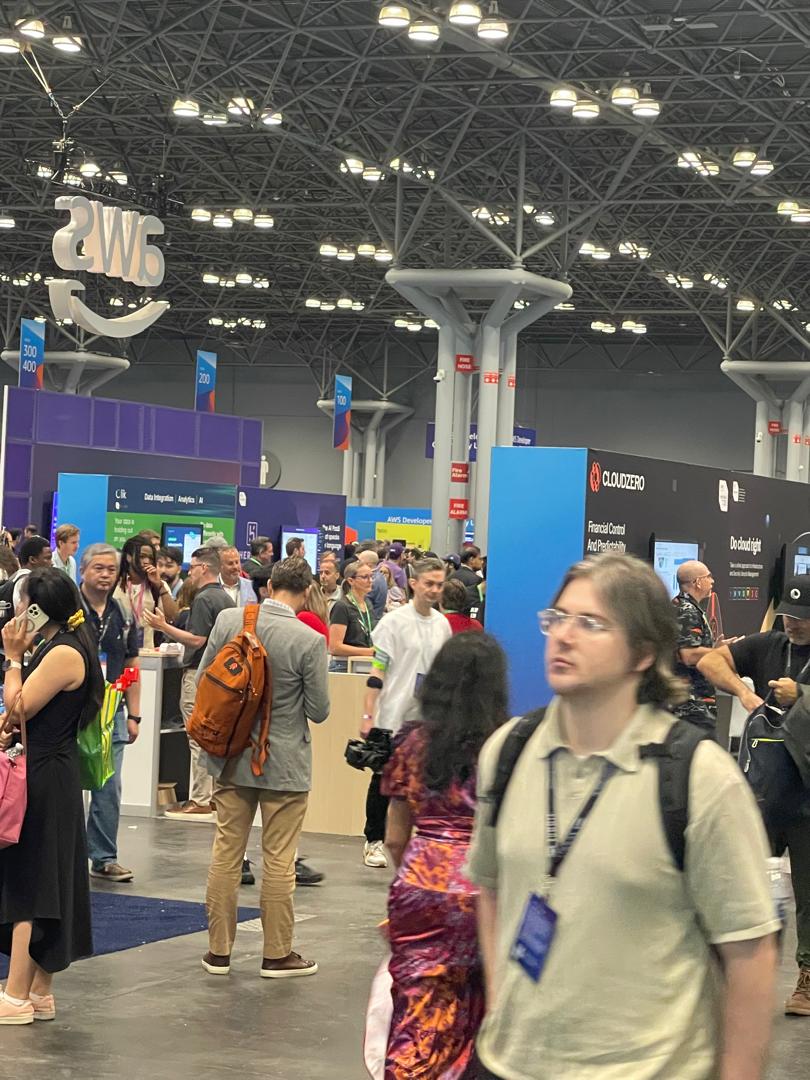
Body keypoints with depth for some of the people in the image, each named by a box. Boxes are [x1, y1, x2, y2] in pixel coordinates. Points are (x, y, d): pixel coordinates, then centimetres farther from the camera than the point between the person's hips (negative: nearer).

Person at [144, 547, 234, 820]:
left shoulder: (203, 599, -14)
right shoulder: (226, 599, 13)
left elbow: (197, 640, -21)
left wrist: (164, 627, -16)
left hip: (199, 674, -9)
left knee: (199, 739, -7)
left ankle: (200, 801, -6)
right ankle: (215, 795, 16)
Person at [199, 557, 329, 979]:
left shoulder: (228, 621, -8)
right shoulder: (309, 641, -17)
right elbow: (319, 711, -10)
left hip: (231, 758, 3)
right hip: (285, 763, -3)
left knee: (226, 853, 11)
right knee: (279, 860, 6)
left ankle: (218, 950, 18)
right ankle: (277, 954, 13)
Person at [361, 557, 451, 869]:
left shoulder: (442, 624, 9)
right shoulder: (394, 621, -6)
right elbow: (377, 671, -8)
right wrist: (368, 716, -13)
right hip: (393, 717, -4)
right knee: (384, 781, 5)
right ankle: (374, 842, 15)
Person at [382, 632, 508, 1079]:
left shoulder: (414, 743, 4)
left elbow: (394, 839, 10)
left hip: (418, 888, 2)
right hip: (481, 892, -2)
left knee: (419, 1012, 5)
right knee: (472, 1015, 13)